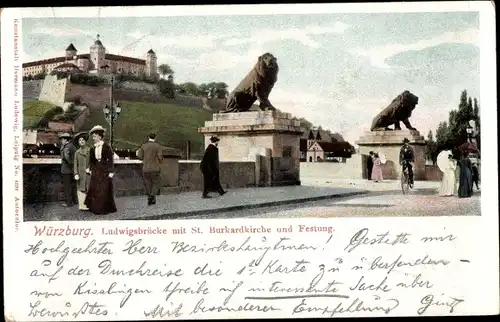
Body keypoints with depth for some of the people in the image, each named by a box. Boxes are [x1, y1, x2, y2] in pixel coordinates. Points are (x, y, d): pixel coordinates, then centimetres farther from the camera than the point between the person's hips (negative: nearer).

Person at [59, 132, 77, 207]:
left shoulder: (67, 147, -17)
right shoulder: (72, 146, 11)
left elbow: (66, 156, -34)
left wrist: (70, 162, -21)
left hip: (66, 169, -9)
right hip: (72, 169, 9)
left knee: (67, 186, -2)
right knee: (73, 185, 16)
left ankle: (68, 202, 1)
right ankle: (75, 200, 23)